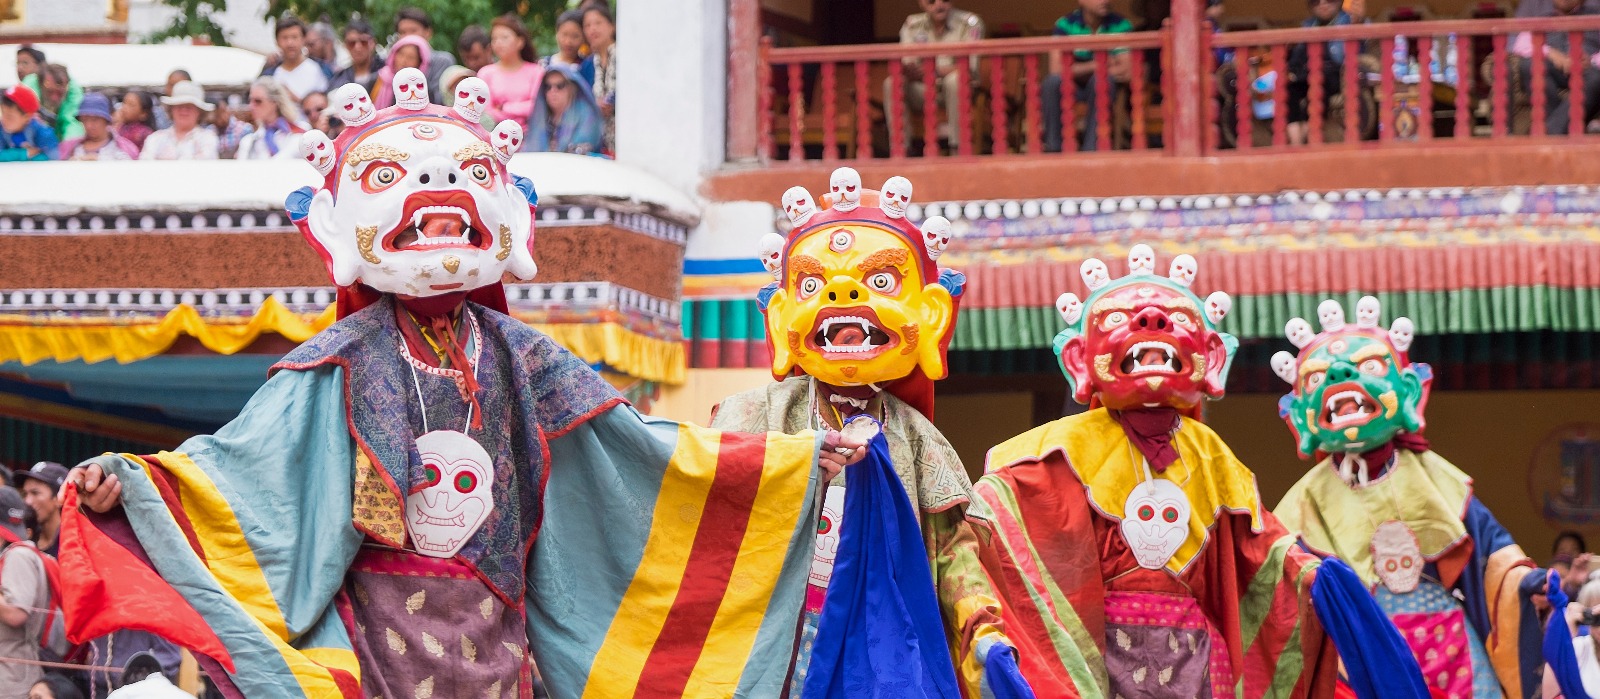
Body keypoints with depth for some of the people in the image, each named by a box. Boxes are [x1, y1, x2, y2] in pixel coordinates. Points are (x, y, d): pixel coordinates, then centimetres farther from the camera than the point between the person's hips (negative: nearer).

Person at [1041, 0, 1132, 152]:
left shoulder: (1121, 25, -9)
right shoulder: (1065, 24, -10)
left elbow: (1126, 70, -17)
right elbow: (1056, 69, -20)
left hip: (1106, 88, 0)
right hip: (1073, 87, 0)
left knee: (1102, 79, -34)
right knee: (1053, 81, -31)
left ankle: (1090, 148, -29)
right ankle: (1053, 147, -21)